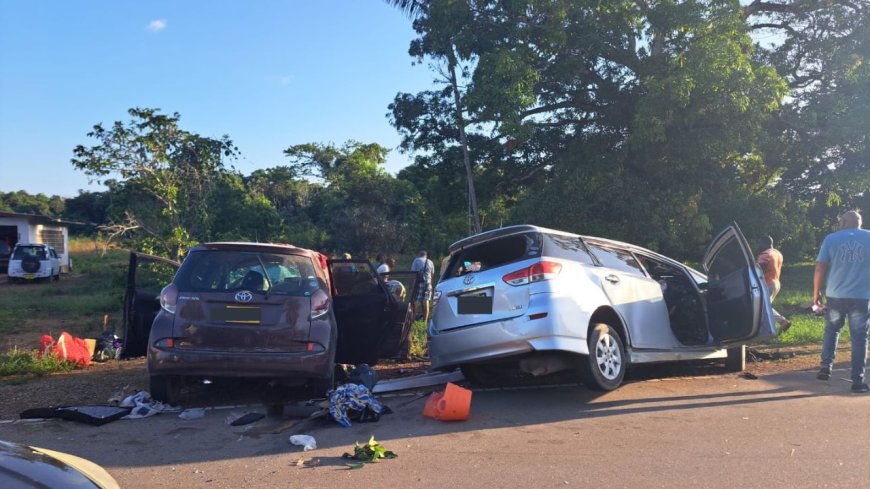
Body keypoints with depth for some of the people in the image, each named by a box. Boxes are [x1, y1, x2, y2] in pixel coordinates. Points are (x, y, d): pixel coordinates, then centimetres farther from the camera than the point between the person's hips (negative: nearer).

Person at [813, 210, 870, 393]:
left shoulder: (831, 239, 1)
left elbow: (819, 269, -1)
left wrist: (816, 293, 7)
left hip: (835, 295, 0)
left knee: (831, 329, 21)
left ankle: (826, 366, 12)